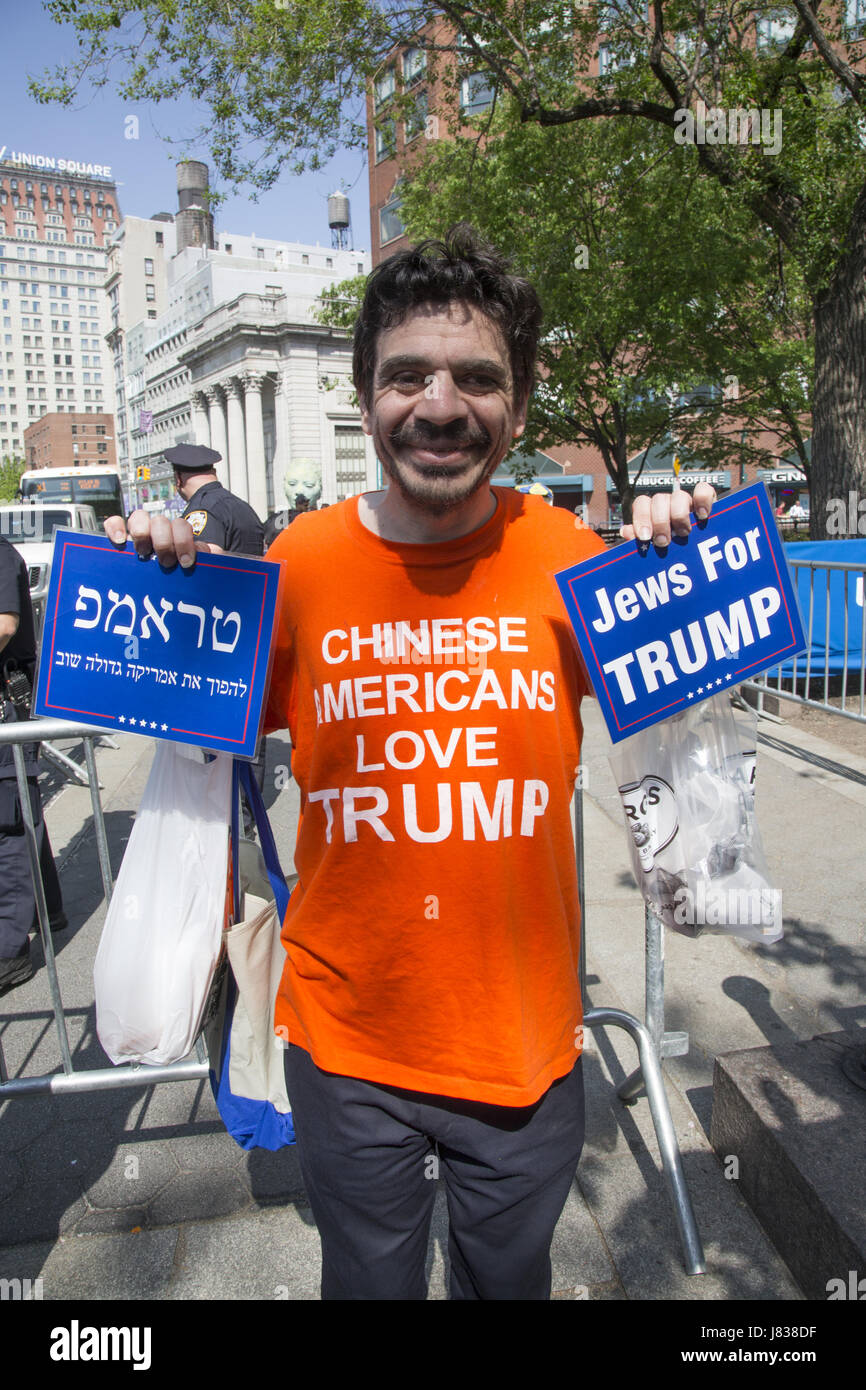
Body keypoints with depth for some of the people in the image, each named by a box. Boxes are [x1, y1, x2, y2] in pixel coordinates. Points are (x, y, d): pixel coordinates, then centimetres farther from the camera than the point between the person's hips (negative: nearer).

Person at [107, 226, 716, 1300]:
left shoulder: (564, 555, -10)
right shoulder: (297, 564, -11)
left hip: (526, 1042, 1)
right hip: (346, 1043, 0)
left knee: (510, 1279, 28)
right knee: (367, 1281, 26)